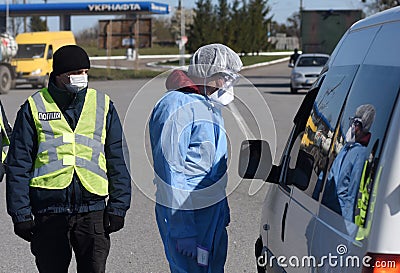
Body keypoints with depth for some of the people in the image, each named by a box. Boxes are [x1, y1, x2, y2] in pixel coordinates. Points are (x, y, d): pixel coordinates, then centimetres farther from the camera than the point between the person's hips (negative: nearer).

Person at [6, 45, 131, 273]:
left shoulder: (103, 105, 8)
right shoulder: (35, 107, 2)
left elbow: (117, 162, 10)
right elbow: (19, 165, 3)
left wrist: (118, 207, 3)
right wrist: (21, 214, -2)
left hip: (92, 211, 1)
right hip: (48, 211, 0)